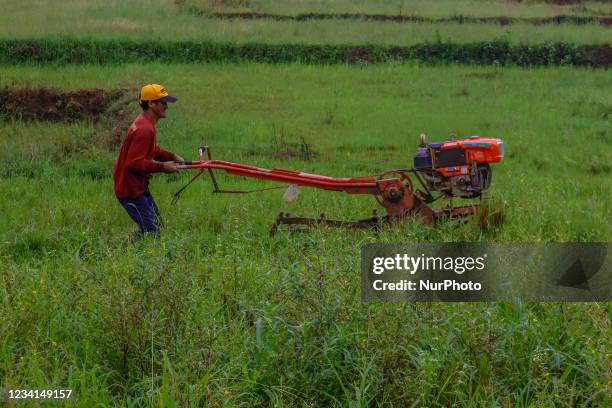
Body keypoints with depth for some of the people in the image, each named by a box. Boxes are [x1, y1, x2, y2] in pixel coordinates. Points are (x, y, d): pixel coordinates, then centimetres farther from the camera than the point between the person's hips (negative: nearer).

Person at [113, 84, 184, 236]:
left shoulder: (144, 123, 9)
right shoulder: (144, 129, -24)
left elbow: (151, 150, 24)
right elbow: (133, 163, -28)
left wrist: (172, 156, 10)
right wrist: (162, 167, -21)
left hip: (138, 186, 10)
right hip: (130, 189, -10)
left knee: (156, 224, 16)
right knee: (151, 231, -8)